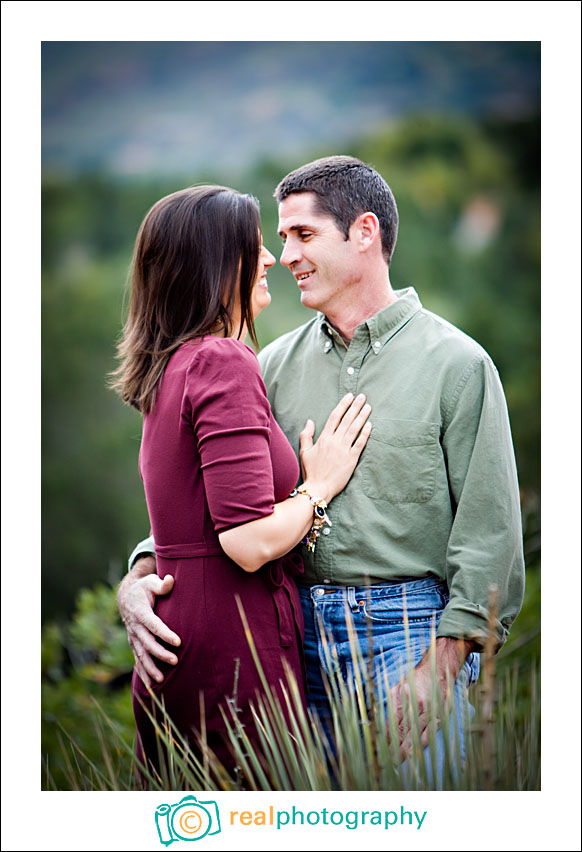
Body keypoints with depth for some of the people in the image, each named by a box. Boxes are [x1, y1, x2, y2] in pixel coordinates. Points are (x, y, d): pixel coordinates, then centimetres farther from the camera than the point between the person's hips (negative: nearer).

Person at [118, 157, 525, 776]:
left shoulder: (456, 363, -3)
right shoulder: (276, 365, 11)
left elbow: (490, 531, -6)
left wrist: (440, 666, -14)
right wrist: (141, 576, -7)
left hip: (409, 629, -4)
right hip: (302, 629, 4)